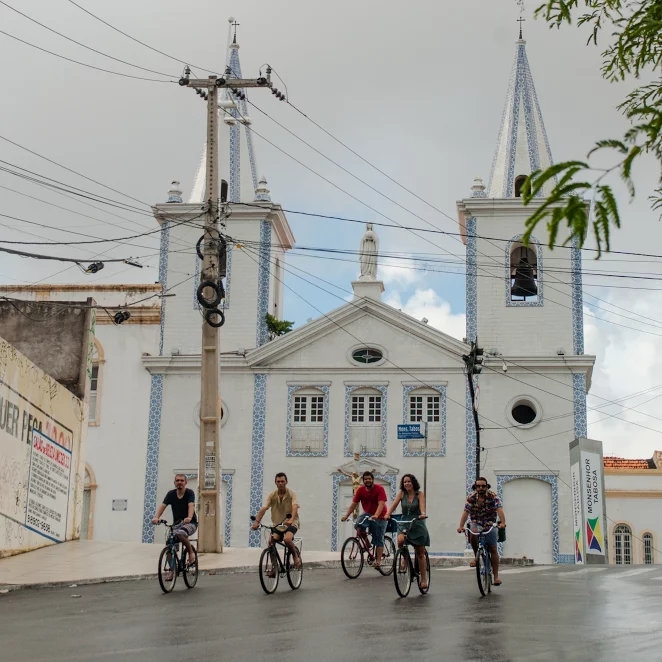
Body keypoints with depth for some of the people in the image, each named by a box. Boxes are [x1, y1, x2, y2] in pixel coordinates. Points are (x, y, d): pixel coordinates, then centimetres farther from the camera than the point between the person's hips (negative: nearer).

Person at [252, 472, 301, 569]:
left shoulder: (292, 494, -10)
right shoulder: (272, 495, -3)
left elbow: (295, 507, -27)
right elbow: (263, 509, -14)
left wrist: (291, 520, -46)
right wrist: (257, 522, -30)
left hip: (291, 523, -4)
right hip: (277, 523, 4)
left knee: (287, 539, -31)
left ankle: (295, 555, -1)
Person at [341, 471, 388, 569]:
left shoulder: (379, 489, -17)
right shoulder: (360, 490, -5)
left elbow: (381, 504, -27)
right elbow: (354, 503, -6)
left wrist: (376, 515, -42)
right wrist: (346, 515, -18)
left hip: (379, 517, -3)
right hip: (367, 513, 3)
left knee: (379, 540, -4)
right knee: (358, 524, -25)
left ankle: (378, 561, -2)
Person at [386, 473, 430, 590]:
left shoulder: (419, 494, -3)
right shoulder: (402, 493, 2)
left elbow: (422, 506, -18)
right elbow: (394, 505, -8)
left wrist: (423, 514, -40)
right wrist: (388, 514, -26)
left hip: (417, 525, -1)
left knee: (420, 553, 3)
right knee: (400, 540, -32)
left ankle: (424, 579, 15)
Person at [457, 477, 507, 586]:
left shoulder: (493, 497, -11)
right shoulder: (471, 497, -7)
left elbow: (499, 509, -26)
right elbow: (465, 512, -17)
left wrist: (502, 523, -44)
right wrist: (461, 526, -31)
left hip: (490, 525, 0)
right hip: (476, 524, 0)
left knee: (493, 550, -3)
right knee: (473, 533, -33)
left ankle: (496, 576, 5)